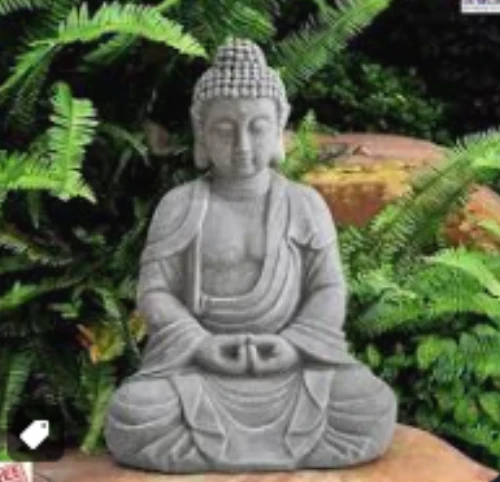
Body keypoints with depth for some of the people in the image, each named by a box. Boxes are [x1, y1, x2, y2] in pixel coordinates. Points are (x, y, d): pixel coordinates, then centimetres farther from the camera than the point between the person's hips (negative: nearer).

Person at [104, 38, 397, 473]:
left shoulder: (305, 205, 4)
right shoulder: (179, 206, 2)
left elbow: (328, 290, 2)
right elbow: (154, 292, -1)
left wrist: (294, 344, -16)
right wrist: (202, 344, -17)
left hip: (287, 362, 1)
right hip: (196, 362, -1)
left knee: (373, 410, -25)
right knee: (133, 418, -30)